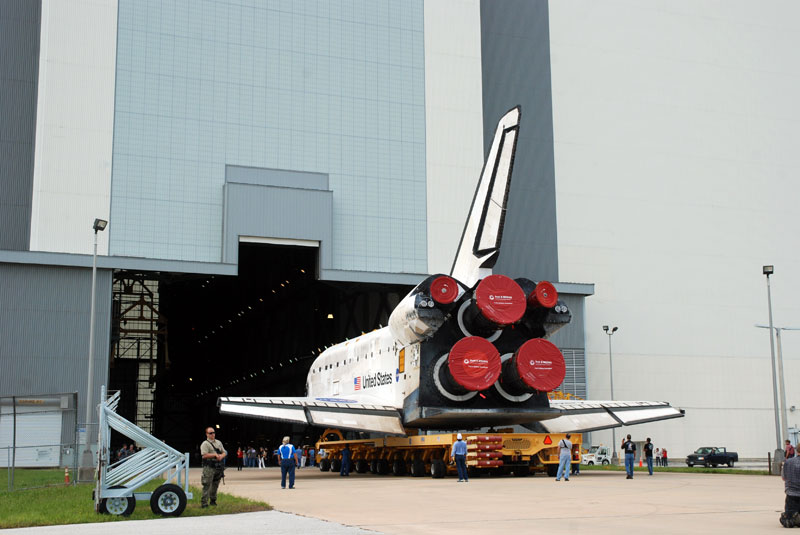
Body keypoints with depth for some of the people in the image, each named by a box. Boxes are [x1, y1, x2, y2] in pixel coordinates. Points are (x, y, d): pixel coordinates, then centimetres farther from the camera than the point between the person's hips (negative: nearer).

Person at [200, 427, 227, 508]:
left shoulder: (219, 442, 18)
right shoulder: (205, 444, -3)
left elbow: (224, 452, 16)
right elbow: (204, 455, -15)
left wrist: (221, 456, -6)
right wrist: (215, 455, -14)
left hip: (218, 467, 6)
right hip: (209, 467, -6)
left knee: (215, 485, 12)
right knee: (207, 485, -9)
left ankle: (213, 501, 22)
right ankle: (204, 503, -9)